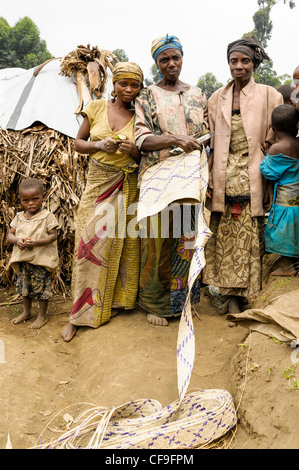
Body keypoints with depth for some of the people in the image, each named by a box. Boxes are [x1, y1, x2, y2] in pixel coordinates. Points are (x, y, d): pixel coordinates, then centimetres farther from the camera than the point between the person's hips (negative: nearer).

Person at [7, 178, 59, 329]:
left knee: (41, 287, 2)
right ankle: (27, 312, 39)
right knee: (24, 286, 18)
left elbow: (53, 236, -13)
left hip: (42, 259, -6)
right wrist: (17, 240, -15)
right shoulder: (19, 217, 7)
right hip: (23, 259, 6)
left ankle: (42, 316, 20)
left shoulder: (47, 216, -9)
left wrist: (36, 242, -25)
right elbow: (10, 234, 8)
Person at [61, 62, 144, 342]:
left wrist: (132, 150, -14)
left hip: (127, 188, 1)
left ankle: (115, 300, 26)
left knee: (123, 244, 4)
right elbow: (78, 143, 8)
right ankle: (80, 313, 8)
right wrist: (99, 145, -11)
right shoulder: (96, 108, 4)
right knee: (90, 243, -3)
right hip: (98, 183, 0)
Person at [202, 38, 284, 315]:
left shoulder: (269, 96, 4)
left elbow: (274, 143, 1)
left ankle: (240, 294, 12)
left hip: (252, 178, -2)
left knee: (248, 237, -1)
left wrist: (272, 180, -6)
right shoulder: (218, 98, 13)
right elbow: (211, 143, 11)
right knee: (224, 235, 3)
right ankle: (229, 291, 16)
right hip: (223, 179, 3)